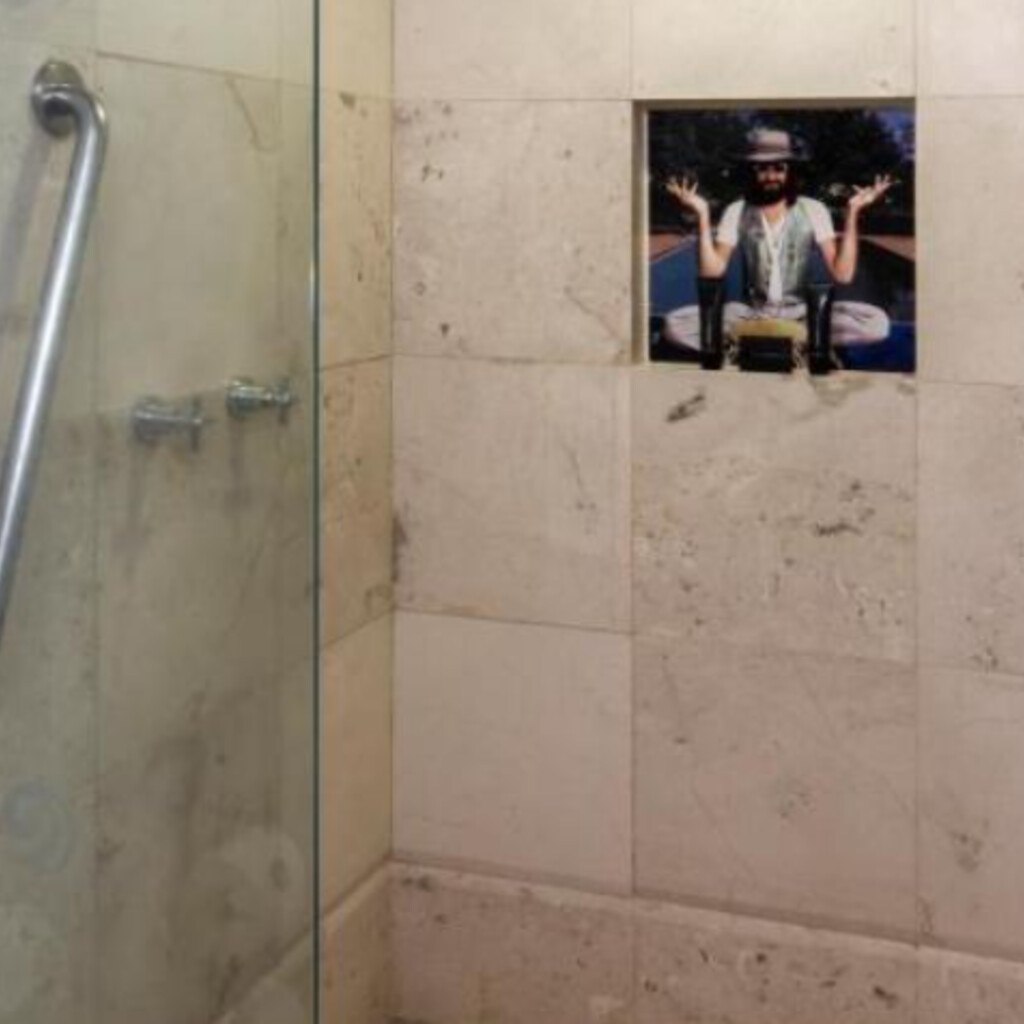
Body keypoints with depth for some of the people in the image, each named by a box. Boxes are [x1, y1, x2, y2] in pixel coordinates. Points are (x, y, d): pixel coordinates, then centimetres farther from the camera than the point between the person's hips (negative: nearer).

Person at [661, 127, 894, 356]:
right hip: (751, 313, 0)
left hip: (801, 314, 0)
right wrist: (703, 215, -19)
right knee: (675, 324, -25)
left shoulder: (813, 210, -5)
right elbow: (711, 273, -13)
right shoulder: (736, 212, -2)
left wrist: (852, 212, -20)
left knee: (876, 322, -29)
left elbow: (842, 274, -14)